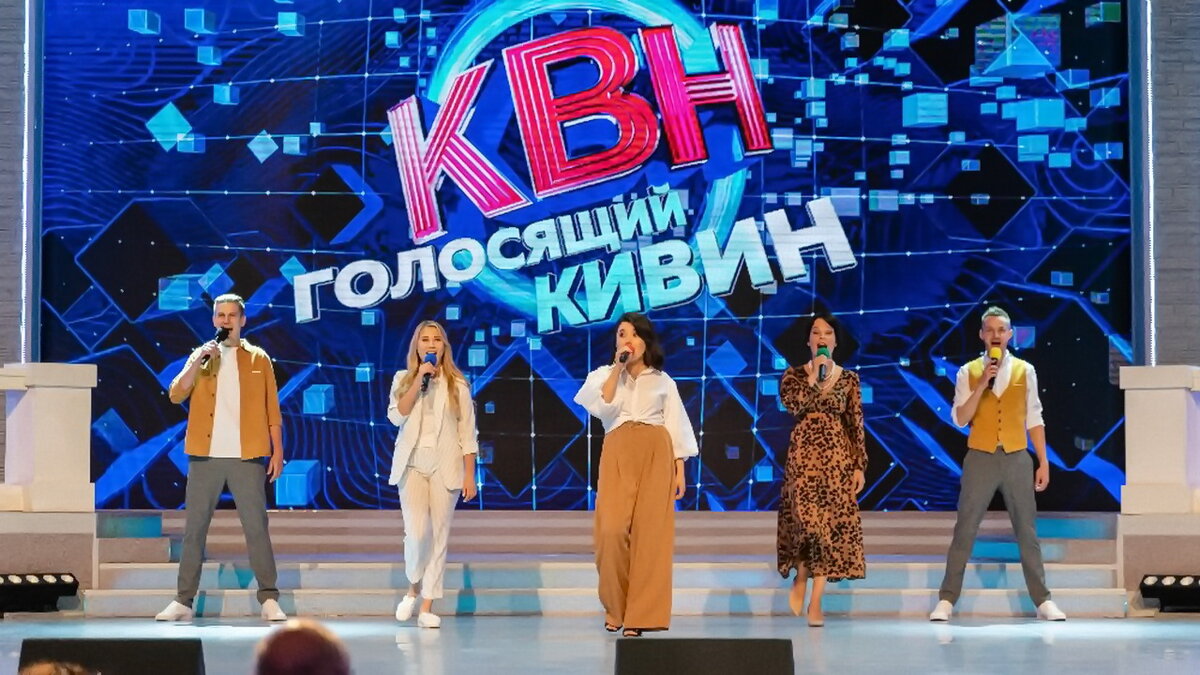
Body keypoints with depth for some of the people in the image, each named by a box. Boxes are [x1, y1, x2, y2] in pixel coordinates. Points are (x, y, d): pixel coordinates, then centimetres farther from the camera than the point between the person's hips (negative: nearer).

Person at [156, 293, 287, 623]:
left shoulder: (258, 359, 9)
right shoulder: (201, 357, 11)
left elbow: (272, 409, 7)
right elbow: (176, 395, -2)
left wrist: (277, 451, 0)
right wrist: (198, 362, -13)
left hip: (247, 457, -1)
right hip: (205, 456, 1)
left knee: (256, 528, -3)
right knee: (194, 530, 2)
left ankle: (269, 599, 0)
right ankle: (183, 601, 6)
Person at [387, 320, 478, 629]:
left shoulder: (457, 385, 7)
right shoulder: (403, 379, 9)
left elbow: (467, 433, 6)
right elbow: (397, 416, -8)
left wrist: (470, 475, 0)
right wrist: (419, 380, -13)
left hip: (445, 466, 0)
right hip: (413, 464, 0)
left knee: (438, 535, -2)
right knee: (417, 531, -15)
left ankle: (427, 606, 4)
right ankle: (414, 586, 12)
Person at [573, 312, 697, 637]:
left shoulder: (663, 381, 15)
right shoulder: (604, 375, 13)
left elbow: (676, 428, 12)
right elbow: (601, 407, -7)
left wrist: (680, 470, 4)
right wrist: (617, 368, -9)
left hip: (656, 455, 1)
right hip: (618, 455, -1)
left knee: (650, 533, -7)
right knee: (613, 530, -15)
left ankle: (638, 615, -2)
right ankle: (613, 604, 5)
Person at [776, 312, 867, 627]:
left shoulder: (849, 379, 9)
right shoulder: (794, 374, 6)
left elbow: (856, 425, 6)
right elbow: (793, 404, -14)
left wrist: (859, 466, 0)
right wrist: (814, 375, -13)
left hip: (837, 455, 2)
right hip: (804, 453, -2)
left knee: (832, 523, -2)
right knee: (807, 518, -17)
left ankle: (815, 603, 3)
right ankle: (800, 578, 11)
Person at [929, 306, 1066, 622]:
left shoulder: (1025, 370, 5)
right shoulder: (968, 372, 2)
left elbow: (1034, 420, 7)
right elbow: (960, 419, -5)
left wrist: (1044, 463, 3)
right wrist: (982, 385, -16)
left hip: (1017, 458, 1)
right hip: (980, 458, -1)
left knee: (1027, 532, 5)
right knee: (964, 531, 0)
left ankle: (1042, 600, 11)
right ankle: (946, 600, 4)